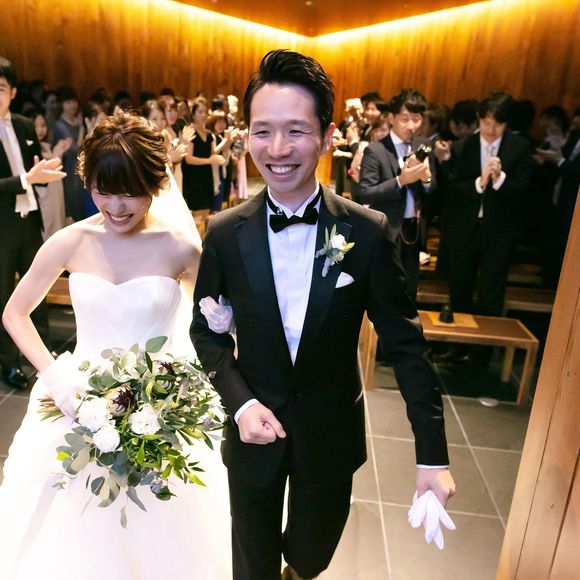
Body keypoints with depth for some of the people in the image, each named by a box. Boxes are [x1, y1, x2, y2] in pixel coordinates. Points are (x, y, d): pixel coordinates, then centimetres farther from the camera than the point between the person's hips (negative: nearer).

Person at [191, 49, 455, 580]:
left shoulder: (368, 232, -15)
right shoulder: (225, 233, -12)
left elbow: (405, 341, -10)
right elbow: (207, 330, -1)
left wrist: (432, 455, -9)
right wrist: (241, 402, -16)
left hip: (331, 432, 0)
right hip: (253, 428, 0)